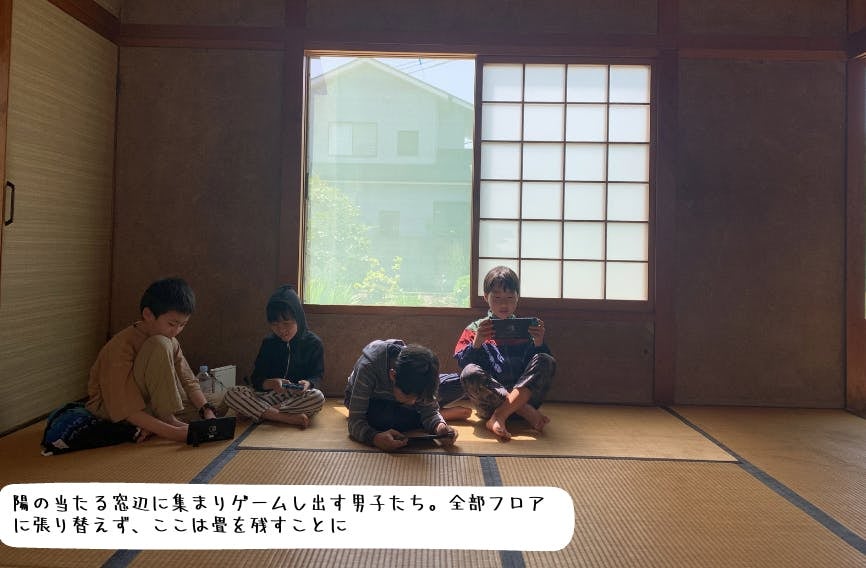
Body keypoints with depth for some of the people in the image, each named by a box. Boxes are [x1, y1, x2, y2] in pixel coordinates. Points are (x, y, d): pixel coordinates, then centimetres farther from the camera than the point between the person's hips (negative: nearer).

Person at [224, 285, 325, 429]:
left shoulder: (313, 343, 1)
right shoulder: (268, 343, 8)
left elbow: (317, 375, 1)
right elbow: (256, 379, 4)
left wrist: (308, 383, -23)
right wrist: (271, 383, -20)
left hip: (300, 397, -2)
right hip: (270, 395, 2)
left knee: (318, 397, -36)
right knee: (231, 395, -23)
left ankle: (264, 413, -25)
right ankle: (290, 418, -32)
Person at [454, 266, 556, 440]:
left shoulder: (525, 328, 16)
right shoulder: (475, 329, 12)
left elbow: (542, 366, 6)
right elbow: (462, 363, -2)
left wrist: (539, 343, -12)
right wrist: (477, 342, -18)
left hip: (522, 394, 2)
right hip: (489, 400, -2)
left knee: (547, 361, -21)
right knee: (469, 374, -30)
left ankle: (498, 417, -29)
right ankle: (527, 412, -23)